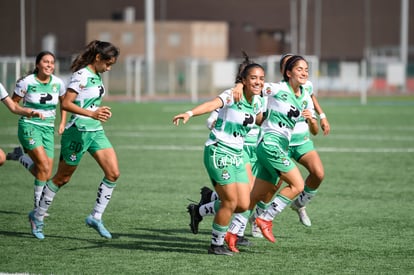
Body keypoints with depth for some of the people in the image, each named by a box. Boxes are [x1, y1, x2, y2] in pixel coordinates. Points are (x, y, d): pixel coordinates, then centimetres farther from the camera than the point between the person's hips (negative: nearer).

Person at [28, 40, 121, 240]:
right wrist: (92, 114, -32)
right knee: (62, 178, 5)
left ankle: (96, 217, 4)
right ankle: (38, 217, 21)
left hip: (96, 131, 8)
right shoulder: (82, 75, -16)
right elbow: (65, 104, -23)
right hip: (78, 132, -8)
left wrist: (101, 111, 8)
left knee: (113, 173, -5)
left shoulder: (97, 76, 11)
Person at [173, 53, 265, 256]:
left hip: (237, 156, 8)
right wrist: (190, 113, -53)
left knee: (243, 205, 1)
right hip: (218, 152, -8)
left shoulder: (256, 102, 8)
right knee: (231, 201, -10)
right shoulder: (231, 96, -15)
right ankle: (216, 244, 8)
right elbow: (212, 104, -36)